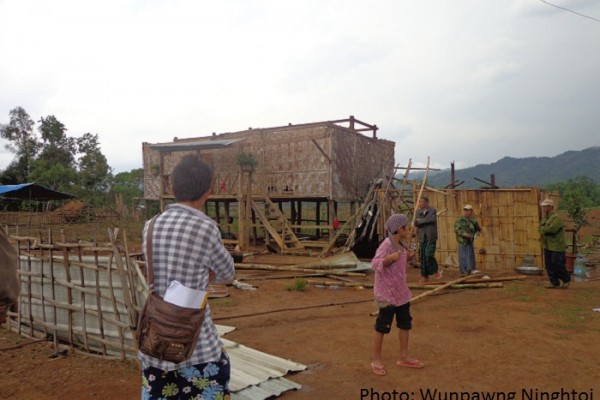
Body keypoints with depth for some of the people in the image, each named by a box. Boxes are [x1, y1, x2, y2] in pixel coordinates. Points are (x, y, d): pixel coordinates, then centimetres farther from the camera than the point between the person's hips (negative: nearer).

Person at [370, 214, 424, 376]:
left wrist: (407, 256, 5)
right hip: (387, 292, -9)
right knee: (383, 325, 1)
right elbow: (375, 264, -29)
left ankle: (404, 357, 27)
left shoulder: (400, 244, 6)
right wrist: (390, 258, -43)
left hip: (401, 290, 9)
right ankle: (376, 359, 15)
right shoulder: (386, 245, -21)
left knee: (405, 323, 15)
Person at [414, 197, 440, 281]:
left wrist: (421, 220, -8)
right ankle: (425, 276, 8)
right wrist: (426, 221, -14)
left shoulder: (432, 210, -1)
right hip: (422, 238, 4)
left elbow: (432, 220, -18)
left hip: (431, 237, -4)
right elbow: (416, 223, -2)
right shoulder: (418, 212, 9)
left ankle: (437, 269, 13)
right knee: (422, 257, 0)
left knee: (429, 255, -13)